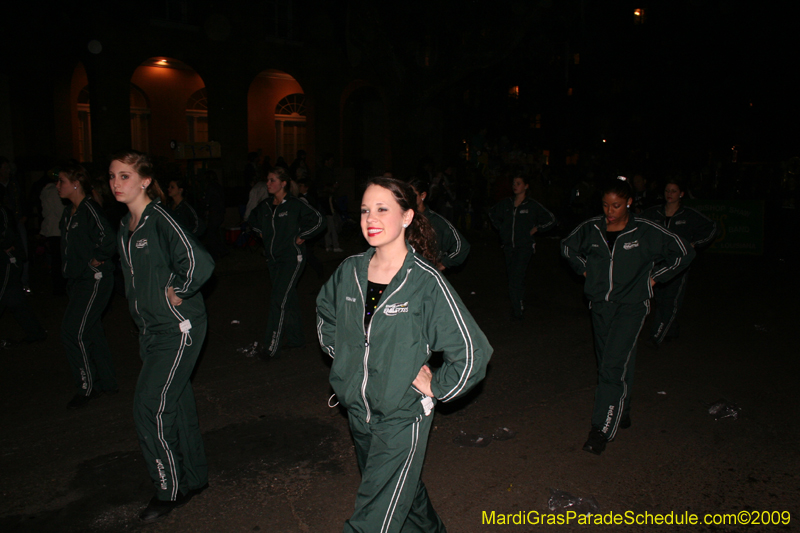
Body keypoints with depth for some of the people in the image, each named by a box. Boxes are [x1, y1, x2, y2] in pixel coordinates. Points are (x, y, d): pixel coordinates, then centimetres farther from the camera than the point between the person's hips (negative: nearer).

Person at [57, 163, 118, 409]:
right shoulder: (68, 212, 13)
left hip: (95, 280, -10)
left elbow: (108, 238, -30)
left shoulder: (89, 209, -17)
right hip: (78, 280, 10)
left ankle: (87, 386, 6)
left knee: (73, 332, -9)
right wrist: (69, 268, 18)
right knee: (92, 331, 14)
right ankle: (107, 383, 26)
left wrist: (96, 260, -17)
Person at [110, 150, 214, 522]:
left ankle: (170, 490, 15)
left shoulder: (161, 220, -17)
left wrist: (178, 292, -17)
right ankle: (193, 479, 32)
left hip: (178, 328, -8)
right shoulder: (125, 228, 10)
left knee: (150, 407, -5)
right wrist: (142, 304, 15)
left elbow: (200, 263, -30)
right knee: (176, 404, 16)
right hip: (150, 329, 8)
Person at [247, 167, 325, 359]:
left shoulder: (295, 205, -11)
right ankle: (296, 339, 28)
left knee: (278, 300, -13)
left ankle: (270, 347, -8)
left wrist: (301, 237, -9)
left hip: (292, 258, -7)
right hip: (273, 259, 7)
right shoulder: (265, 206, 8)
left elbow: (318, 221, -9)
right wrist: (261, 233, 15)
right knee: (289, 300, 15)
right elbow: (253, 219, 29)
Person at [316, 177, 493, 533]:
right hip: (358, 410, 6)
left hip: (402, 418, -6)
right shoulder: (350, 271, -5)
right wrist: (337, 350, 10)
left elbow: (472, 353, -18)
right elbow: (325, 309, 18)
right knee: (403, 491, 27)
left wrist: (435, 389, -11)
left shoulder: (426, 282, -21)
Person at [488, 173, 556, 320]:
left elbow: (551, 220, 4)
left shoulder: (532, 205, -5)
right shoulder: (506, 203, 6)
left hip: (524, 247, -5)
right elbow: (492, 213, 25)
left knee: (516, 277, -15)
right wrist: (501, 228, 14)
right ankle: (519, 306, 23)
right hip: (508, 246, 5)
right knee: (513, 277, 10)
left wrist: (535, 229, -1)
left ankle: (517, 312, -8)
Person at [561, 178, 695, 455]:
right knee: (606, 361, 13)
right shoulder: (590, 229, 0)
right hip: (600, 305, 5)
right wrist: (584, 269, 10)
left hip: (631, 305, -4)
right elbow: (567, 246, 20)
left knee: (613, 365, -14)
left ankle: (602, 429, -9)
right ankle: (622, 412, 34)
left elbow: (684, 252, 1)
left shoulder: (646, 231, -10)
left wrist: (655, 277, 0)